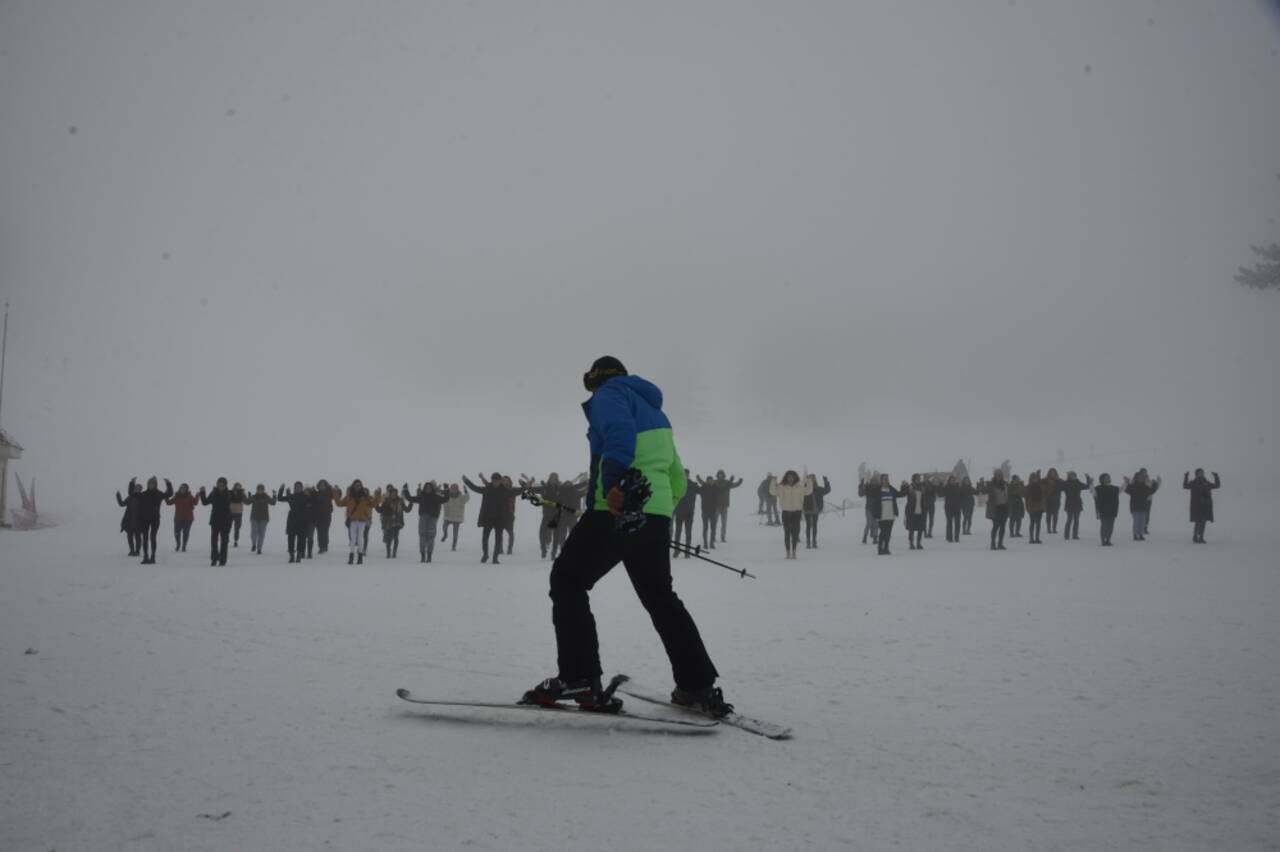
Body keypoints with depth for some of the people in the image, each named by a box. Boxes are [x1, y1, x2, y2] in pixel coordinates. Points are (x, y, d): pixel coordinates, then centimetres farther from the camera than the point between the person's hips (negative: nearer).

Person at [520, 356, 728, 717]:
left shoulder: (609, 394, 3)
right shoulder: (654, 411, 28)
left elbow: (619, 433, -21)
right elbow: (677, 480, 30)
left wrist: (612, 483, -34)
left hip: (616, 511, -8)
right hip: (657, 516, 8)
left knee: (568, 581, 2)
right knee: (660, 597, 19)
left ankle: (579, 679, -9)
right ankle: (699, 686, 15)